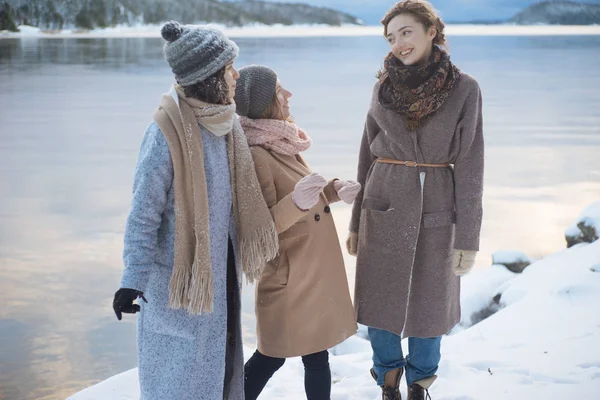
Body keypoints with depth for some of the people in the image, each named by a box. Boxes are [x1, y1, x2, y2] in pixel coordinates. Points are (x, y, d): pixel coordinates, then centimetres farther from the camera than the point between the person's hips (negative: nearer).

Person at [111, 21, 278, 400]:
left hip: (221, 268, 8)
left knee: (221, 356, 21)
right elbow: (144, 212, -20)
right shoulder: (167, 132, -23)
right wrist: (133, 280, -21)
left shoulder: (225, 124, 0)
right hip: (180, 276, -7)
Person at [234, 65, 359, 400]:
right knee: (314, 355, 1)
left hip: (312, 269, 8)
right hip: (290, 276, -8)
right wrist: (296, 203, -37)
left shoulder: (281, 143, 8)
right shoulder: (255, 155, -20)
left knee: (282, 353, 15)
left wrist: (334, 191, 3)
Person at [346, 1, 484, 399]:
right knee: (380, 304, 6)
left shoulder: (464, 89, -5)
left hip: (436, 210, -2)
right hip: (384, 208, 2)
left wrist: (468, 238, -8)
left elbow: (470, 165, -6)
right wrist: (356, 223, 9)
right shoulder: (384, 86, 3)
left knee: (429, 305, 8)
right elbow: (368, 155, 9)